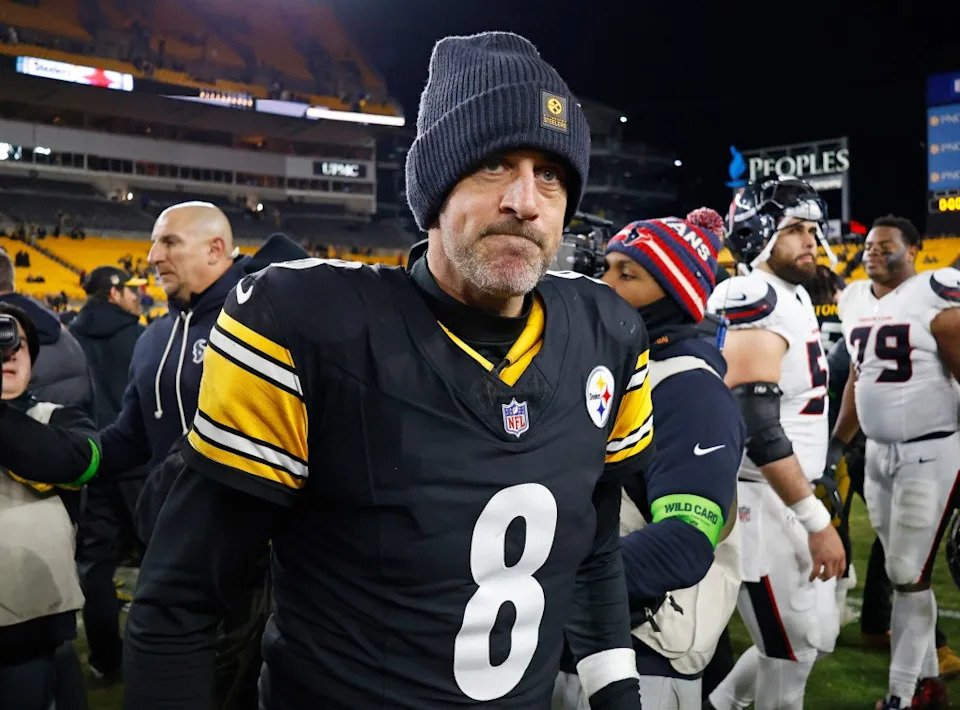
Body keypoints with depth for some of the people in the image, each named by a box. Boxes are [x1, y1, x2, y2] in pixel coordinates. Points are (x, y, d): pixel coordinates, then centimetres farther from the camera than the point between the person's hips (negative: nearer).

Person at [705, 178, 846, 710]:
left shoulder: (793, 295, 12)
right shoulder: (757, 301, -19)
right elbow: (759, 430, -26)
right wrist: (818, 521, -22)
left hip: (785, 498, 10)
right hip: (760, 501, -10)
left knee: (818, 634, 18)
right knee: (792, 653, 3)